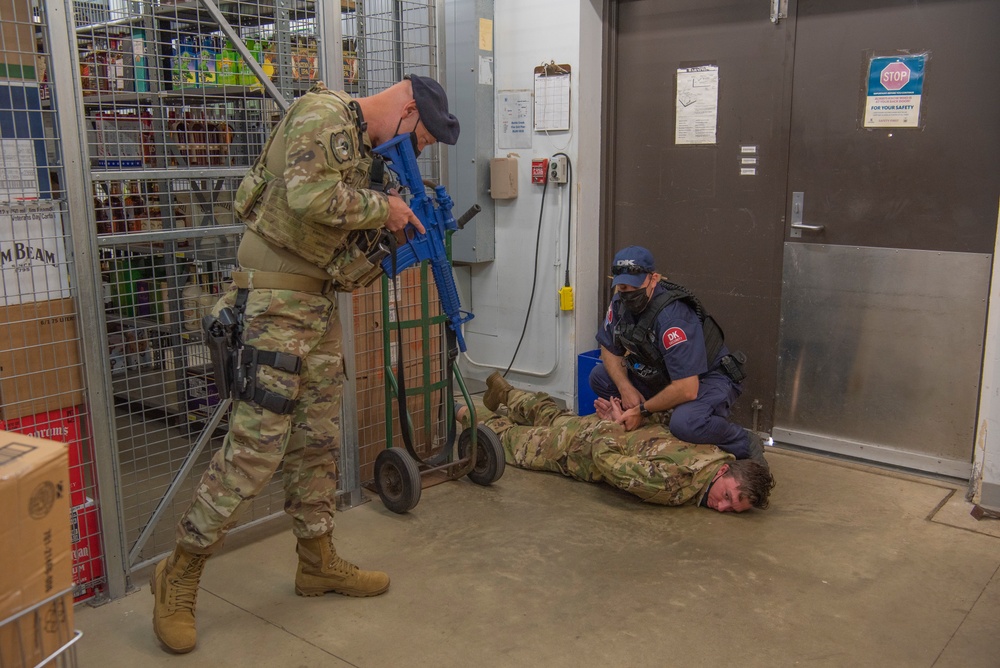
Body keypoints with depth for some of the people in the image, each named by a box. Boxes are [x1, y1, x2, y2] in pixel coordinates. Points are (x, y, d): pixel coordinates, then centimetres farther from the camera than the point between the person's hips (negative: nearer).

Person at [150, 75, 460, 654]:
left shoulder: (364, 144, 17)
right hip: (276, 301, -10)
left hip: (321, 302, 10)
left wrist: (400, 226, 2)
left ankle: (319, 562, 28)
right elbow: (309, 197, -29)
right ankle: (179, 576, 8)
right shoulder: (322, 114, -12)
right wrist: (382, 206, -15)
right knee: (257, 445, -8)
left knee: (319, 441, 14)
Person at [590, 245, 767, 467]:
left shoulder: (671, 317, -34)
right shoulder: (620, 303, -10)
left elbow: (686, 389, -36)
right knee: (600, 376, -5)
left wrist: (642, 410, -22)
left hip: (707, 379, -8)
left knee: (685, 423, -39)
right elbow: (609, 350, 5)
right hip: (661, 376, 8)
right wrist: (625, 388, -13)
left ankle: (746, 444, -9)